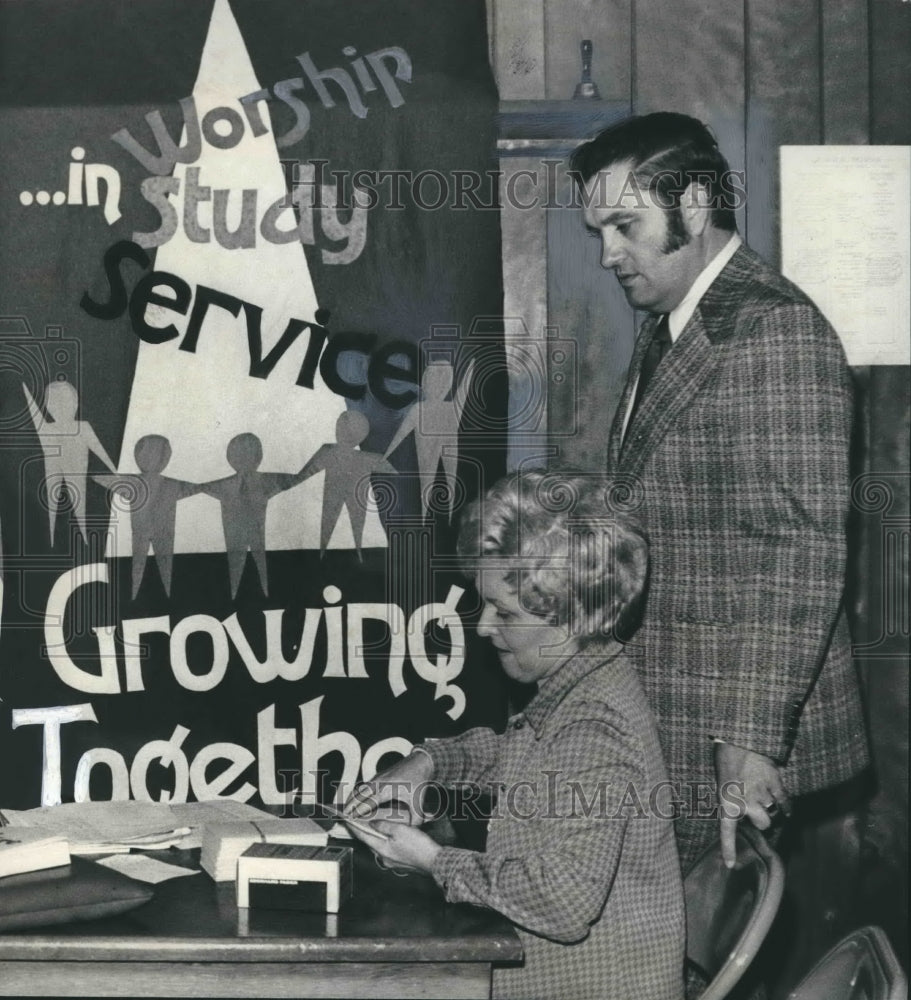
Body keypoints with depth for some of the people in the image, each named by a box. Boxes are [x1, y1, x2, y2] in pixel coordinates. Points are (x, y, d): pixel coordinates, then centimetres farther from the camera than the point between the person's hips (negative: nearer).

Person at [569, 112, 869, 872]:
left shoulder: (776, 330, -14)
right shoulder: (665, 331, 16)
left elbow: (805, 551, -19)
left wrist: (752, 739, -21)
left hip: (736, 742, -8)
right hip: (667, 734, 8)